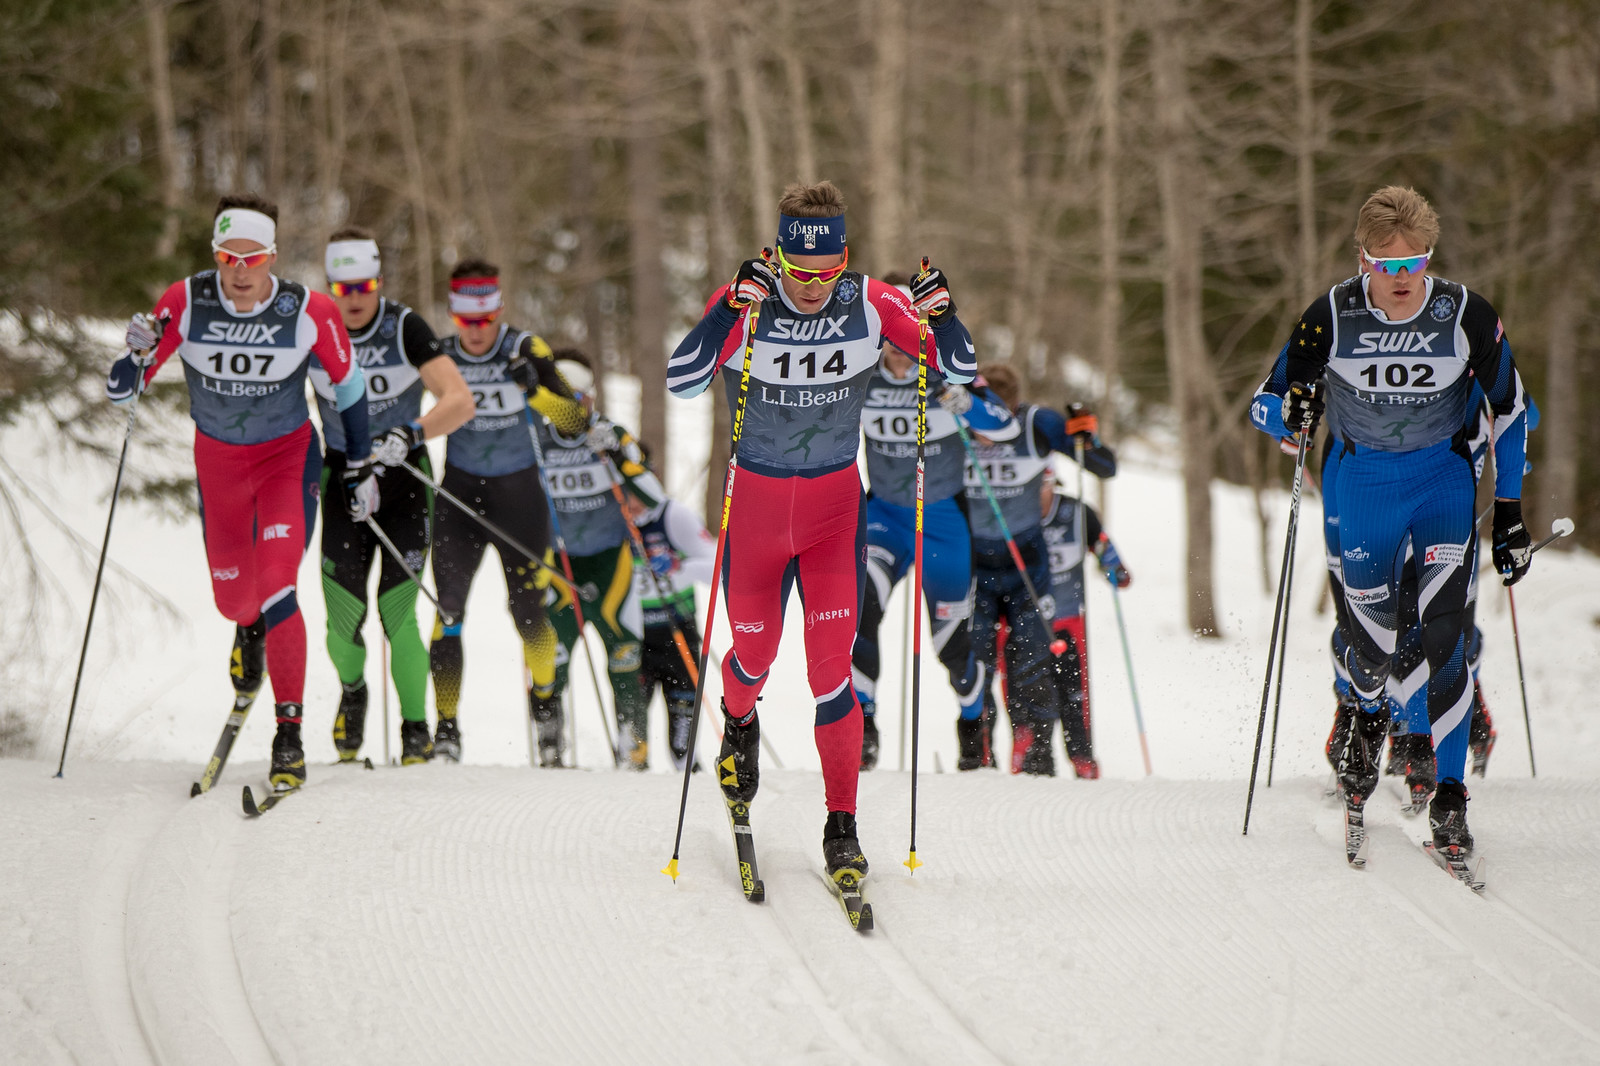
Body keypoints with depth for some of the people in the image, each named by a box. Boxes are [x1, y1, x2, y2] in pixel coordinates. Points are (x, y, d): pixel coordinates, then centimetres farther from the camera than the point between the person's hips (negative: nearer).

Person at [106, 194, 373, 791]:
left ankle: (289, 735, -12)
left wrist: (361, 468, 5)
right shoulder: (186, 303, -21)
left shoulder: (309, 313, -22)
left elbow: (348, 385, -2)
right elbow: (121, 392, -15)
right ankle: (249, 631, 57)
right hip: (218, 461, 2)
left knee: (276, 590, -20)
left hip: (288, 456, -2)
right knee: (232, 597, 17)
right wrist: (139, 354, -37)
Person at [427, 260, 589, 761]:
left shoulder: (526, 350, -7)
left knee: (528, 608, 0)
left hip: (519, 493, -1)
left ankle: (544, 694, 29)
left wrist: (535, 389, -28)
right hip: (460, 493, 1)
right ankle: (446, 726, -6)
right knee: (448, 607, -10)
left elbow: (575, 421, -11)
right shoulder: (439, 356, -2)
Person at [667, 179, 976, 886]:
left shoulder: (870, 306, -13)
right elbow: (681, 380, -31)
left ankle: (841, 827, -3)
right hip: (753, 505, 0)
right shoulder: (745, 305, -17)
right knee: (755, 652, 16)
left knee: (831, 666, -11)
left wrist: (941, 315, -31)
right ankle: (739, 723, 53)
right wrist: (731, 308, -44)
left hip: (835, 508, 0)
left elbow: (961, 370, -11)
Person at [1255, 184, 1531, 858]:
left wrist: (1510, 512, -1)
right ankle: (1367, 718, 38)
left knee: (1443, 630, -17)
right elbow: (1265, 408, -4)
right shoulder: (1332, 318, -14)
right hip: (1363, 479, 1)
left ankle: (1449, 792, -10)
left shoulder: (1467, 317, -13)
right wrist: (1291, 415, -28)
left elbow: (1510, 410, 0)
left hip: (1445, 474, -1)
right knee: (1372, 636, 0)